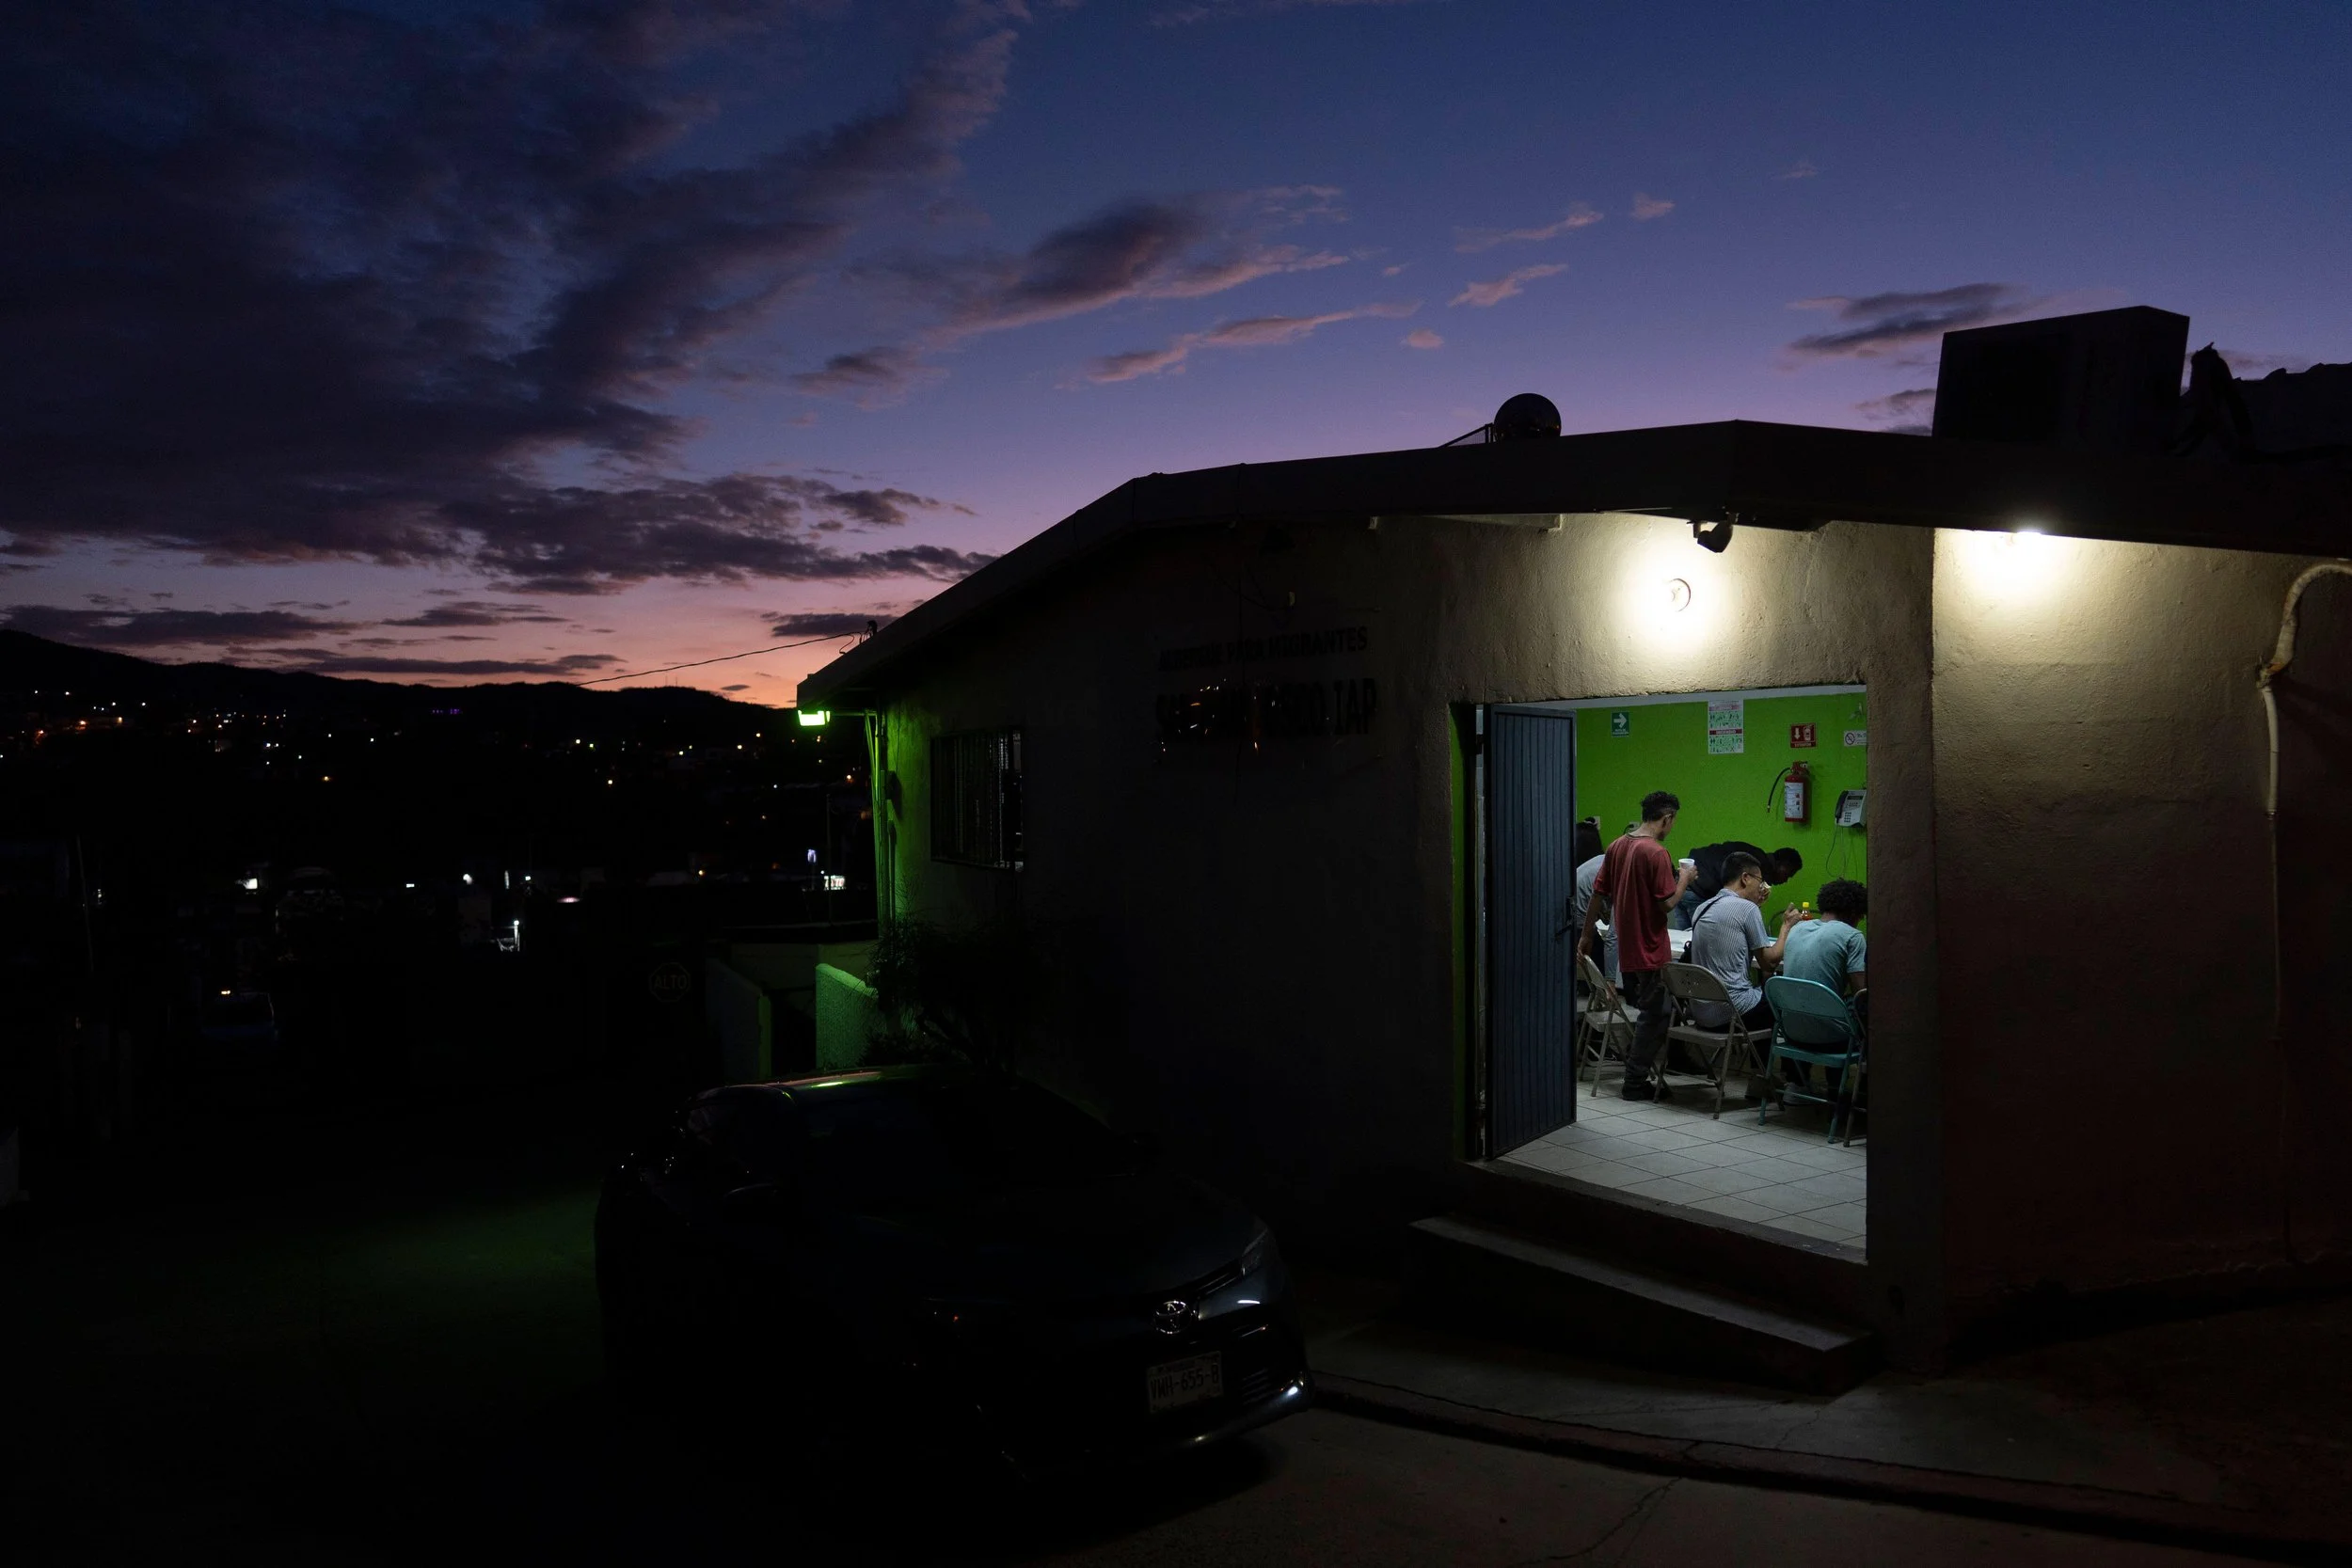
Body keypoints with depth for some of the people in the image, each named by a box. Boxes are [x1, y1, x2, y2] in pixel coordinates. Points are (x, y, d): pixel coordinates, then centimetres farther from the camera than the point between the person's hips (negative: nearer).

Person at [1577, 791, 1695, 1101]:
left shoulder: (1617, 846, 6)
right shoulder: (1656, 853, -17)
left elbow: (1598, 893, 10)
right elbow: (1667, 902, -19)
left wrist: (1586, 934, 16)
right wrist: (1684, 879, -2)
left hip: (1626, 947, 8)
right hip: (1651, 949, -8)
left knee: (1644, 1011, 19)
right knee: (1654, 1015, 2)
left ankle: (1638, 1072, 23)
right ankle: (1637, 1082, 4)